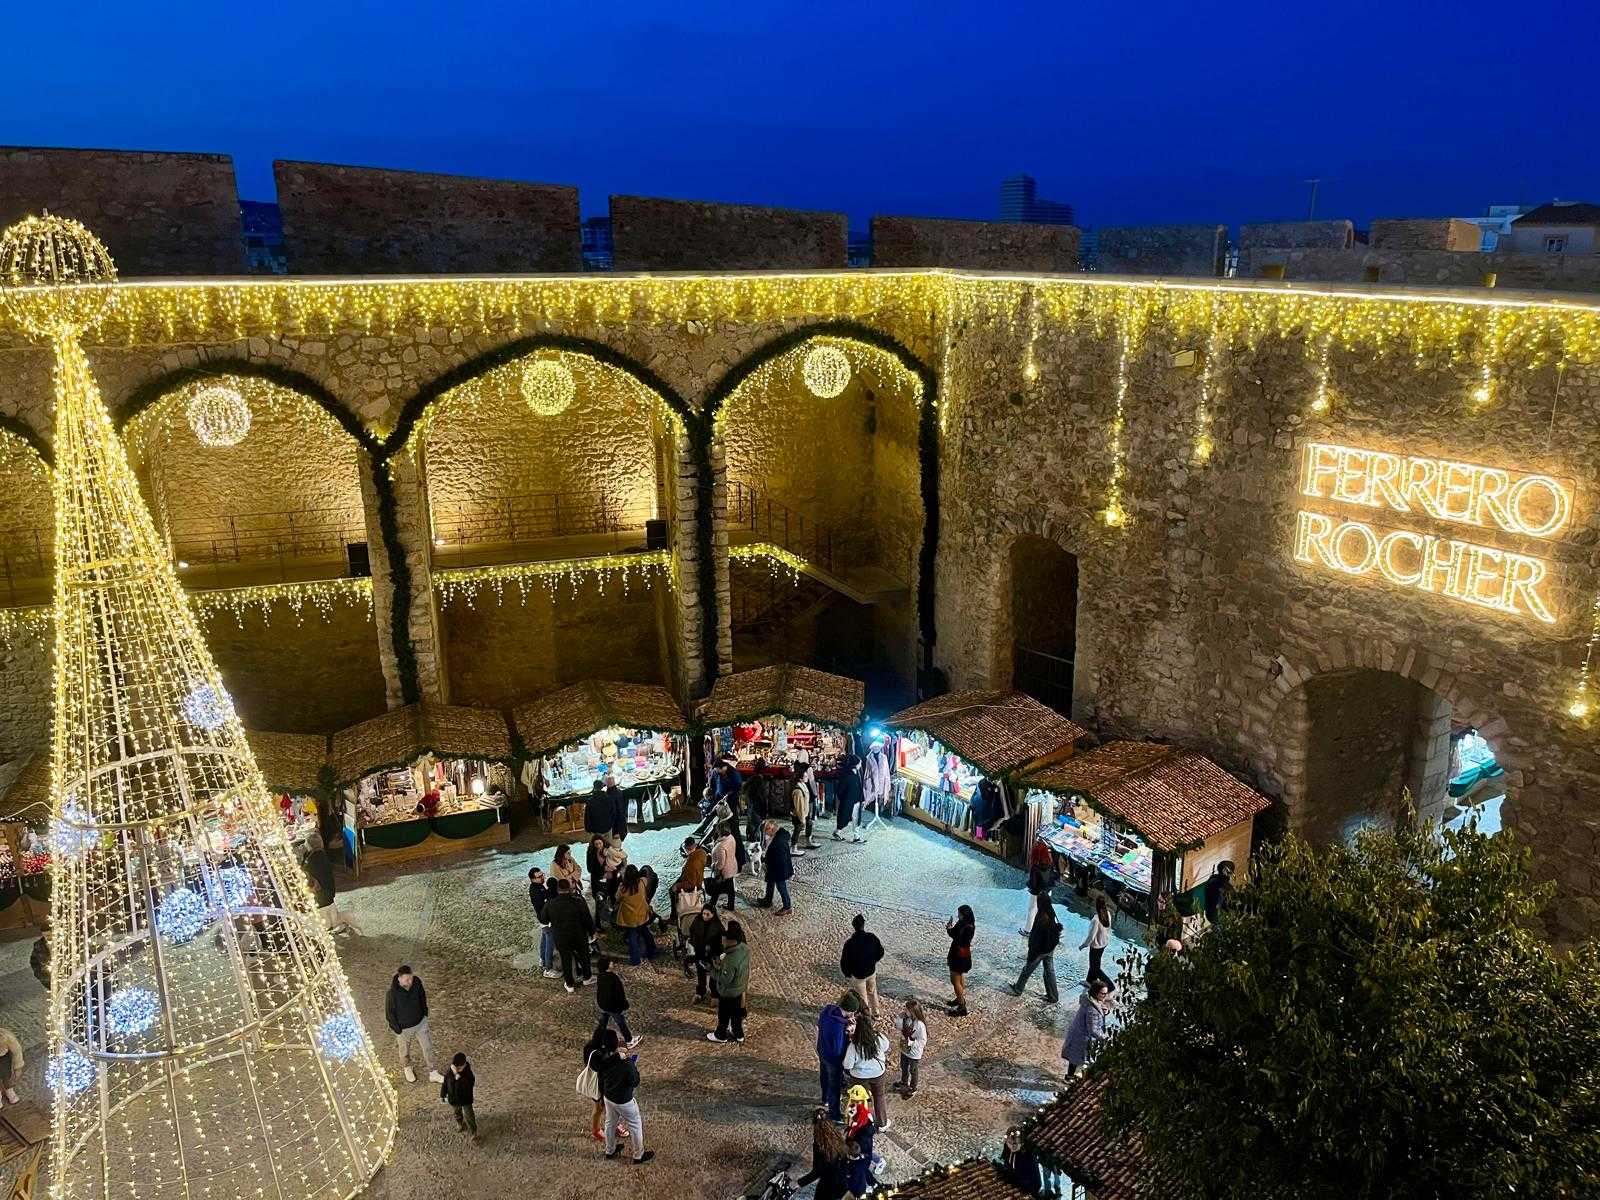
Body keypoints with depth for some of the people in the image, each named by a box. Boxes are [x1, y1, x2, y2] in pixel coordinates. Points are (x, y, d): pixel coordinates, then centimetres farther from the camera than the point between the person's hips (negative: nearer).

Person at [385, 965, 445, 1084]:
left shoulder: (417, 982, -21)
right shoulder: (393, 993, -33)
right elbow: (389, 1013, -19)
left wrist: (425, 1013, 9)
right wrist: (397, 1030, -12)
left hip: (420, 1023, 3)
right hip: (404, 1028, -3)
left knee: (427, 1048, 15)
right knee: (405, 1051, 24)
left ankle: (433, 1074, 34)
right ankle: (406, 1068, 55)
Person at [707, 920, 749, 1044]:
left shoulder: (731, 960, -40)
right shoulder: (745, 948, -17)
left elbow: (725, 980, -29)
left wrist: (717, 968, -16)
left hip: (728, 992, -6)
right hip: (740, 988, 7)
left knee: (724, 1015, 20)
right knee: (737, 1012, 28)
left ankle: (720, 1035, 43)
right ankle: (738, 1034, 47)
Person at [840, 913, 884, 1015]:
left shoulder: (849, 942, -28)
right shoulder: (872, 938, -17)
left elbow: (844, 962, -19)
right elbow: (880, 953, -1)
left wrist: (847, 975, -2)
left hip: (857, 975, -4)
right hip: (872, 972, 4)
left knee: (862, 998, 17)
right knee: (872, 992, 29)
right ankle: (875, 1013, 45)